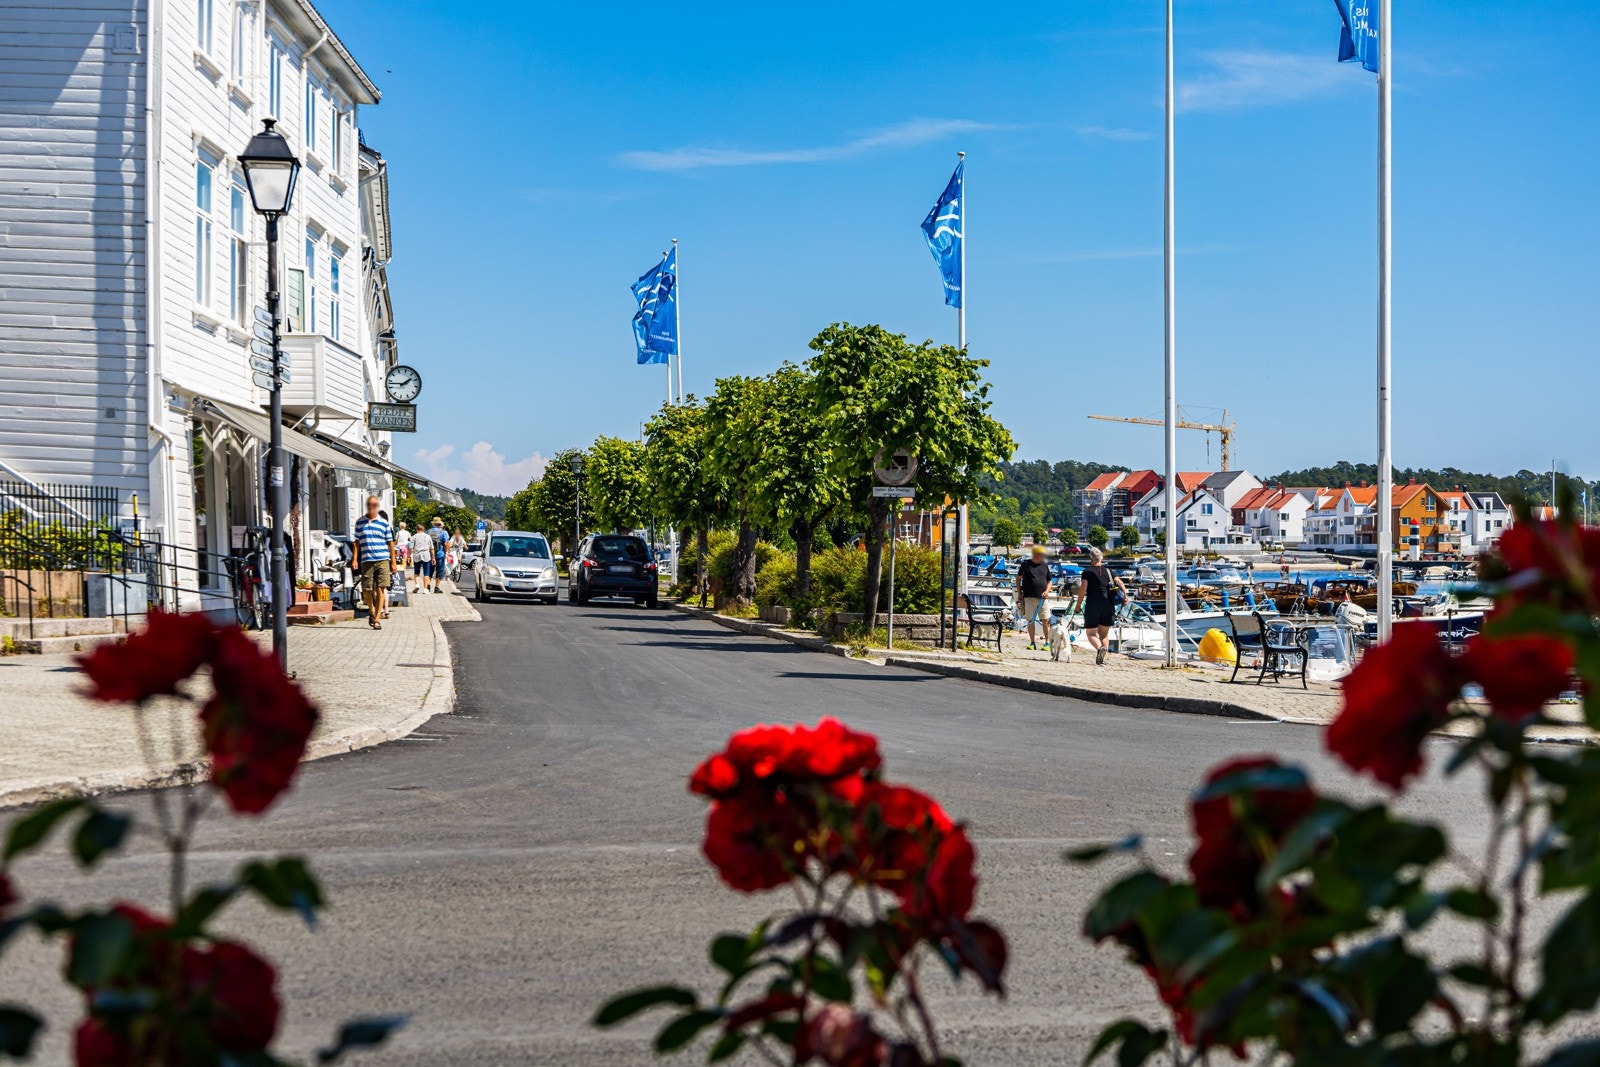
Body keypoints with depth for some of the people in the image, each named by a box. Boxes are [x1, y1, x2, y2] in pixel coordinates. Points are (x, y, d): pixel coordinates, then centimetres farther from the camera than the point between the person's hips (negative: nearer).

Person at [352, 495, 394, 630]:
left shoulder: (384, 523, 7)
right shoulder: (360, 522, 11)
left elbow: (390, 543, 9)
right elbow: (357, 542, 14)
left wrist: (393, 562, 7)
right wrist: (355, 559, 5)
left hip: (383, 560, -1)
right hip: (366, 561, 1)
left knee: (380, 589, -5)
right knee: (366, 589, 0)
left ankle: (377, 619, -2)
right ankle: (372, 611, 27)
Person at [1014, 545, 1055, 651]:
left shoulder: (1045, 565, 10)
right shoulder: (1026, 564, 3)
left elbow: (1049, 581, 17)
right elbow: (1018, 578, 12)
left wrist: (1047, 590, -2)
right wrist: (1019, 593, 6)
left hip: (1042, 598, 1)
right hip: (1029, 598, -1)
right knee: (1030, 620, 1)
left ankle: (1047, 642, 3)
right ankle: (1032, 643, 9)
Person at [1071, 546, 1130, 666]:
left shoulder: (1087, 571, 0)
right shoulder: (1108, 571, 12)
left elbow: (1083, 589, -9)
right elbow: (1119, 582, 0)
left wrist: (1078, 605, -4)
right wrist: (1125, 594, -8)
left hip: (1092, 605, -4)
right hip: (1108, 605, 4)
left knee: (1091, 633, 3)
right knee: (1104, 633, 15)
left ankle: (1100, 648, -27)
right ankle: (1101, 660, 8)